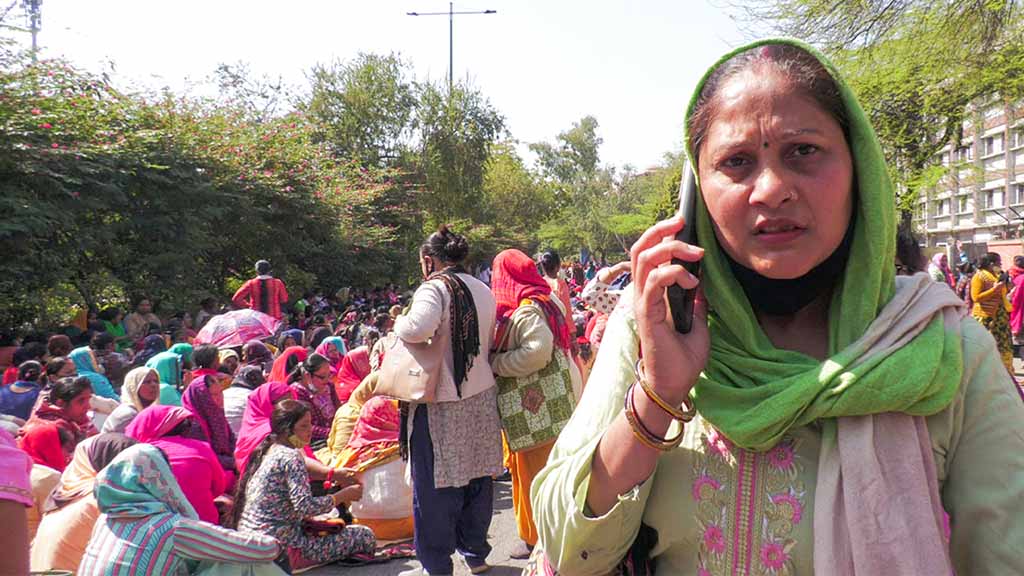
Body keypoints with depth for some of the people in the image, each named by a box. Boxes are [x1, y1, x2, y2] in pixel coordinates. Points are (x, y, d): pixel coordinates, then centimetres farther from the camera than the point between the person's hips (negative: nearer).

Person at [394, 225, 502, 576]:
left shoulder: (434, 287, -11)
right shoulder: (484, 291, 10)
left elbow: (420, 326, -30)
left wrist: (399, 324, -11)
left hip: (441, 402, -7)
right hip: (481, 397, 7)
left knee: (435, 486, 4)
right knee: (477, 478, 16)